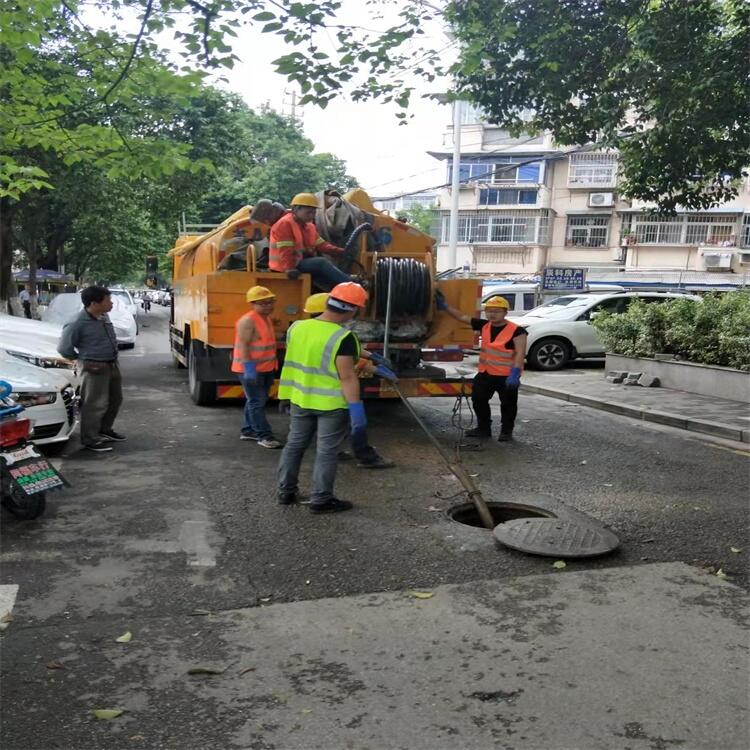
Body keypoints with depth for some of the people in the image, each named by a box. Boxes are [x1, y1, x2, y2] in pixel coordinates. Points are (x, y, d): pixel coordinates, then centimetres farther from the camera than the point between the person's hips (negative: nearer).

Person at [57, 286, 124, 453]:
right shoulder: (78, 323, -19)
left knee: (115, 399, 18)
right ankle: (90, 439, 7)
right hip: (95, 368, -9)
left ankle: (105, 430, 35)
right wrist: (83, 359, -1)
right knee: (96, 404, -4)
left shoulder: (104, 316, 5)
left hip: (112, 364, 9)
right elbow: (64, 348, -13)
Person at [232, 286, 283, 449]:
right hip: (251, 369, -10)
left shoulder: (267, 319, 13)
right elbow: (243, 345, -22)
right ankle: (264, 436, -4)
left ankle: (248, 430, 27)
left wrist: (272, 366, 21)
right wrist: (249, 368, -26)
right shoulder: (248, 320, -17)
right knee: (257, 402, -6)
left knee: (257, 400, 16)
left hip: (265, 368, 10)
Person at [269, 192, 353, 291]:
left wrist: (341, 251, -5)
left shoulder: (309, 226, 15)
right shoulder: (284, 224, -13)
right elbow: (286, 252, -20)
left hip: (305, 262, 9)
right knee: (321, 262, -27)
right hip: (290, 266, -9)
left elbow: (321, 244, 8)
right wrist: (290, 269, -29)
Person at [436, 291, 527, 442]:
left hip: (507, 376, -5)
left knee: (508, 404, 8)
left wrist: (514, 373, -29)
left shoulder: (516, 331, -15)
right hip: (485, 373, 6)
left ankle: (506, 431, 22)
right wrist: (444, 306, 2)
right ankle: (483, 428, 23)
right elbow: (461, 317, 7)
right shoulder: (484, 325, 2)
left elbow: (520, 353, -20)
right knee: (478, 399, 8)